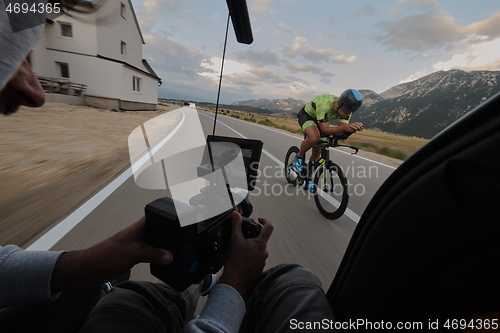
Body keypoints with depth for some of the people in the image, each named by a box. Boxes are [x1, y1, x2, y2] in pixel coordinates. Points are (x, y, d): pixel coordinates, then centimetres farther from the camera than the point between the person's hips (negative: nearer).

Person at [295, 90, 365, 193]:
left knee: (317, 152, 2)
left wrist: (354, 127, -42)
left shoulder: (346, 108, -20)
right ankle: (299, 157, -7)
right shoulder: (324, 105, -39)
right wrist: (344, 127, -53)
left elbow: (341, 129, -22)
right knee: (314, 137, -38)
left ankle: (309, 179, 19)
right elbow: (325, 130, -39)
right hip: (306, 115, -6)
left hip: (319, 120, 6)